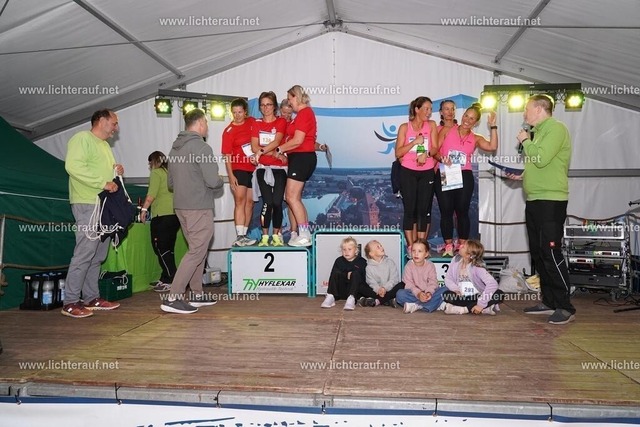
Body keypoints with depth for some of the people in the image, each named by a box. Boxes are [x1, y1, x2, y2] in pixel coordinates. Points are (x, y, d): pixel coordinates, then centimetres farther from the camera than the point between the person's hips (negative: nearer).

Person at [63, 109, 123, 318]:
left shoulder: (105, 145, 23)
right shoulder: (82, 138, -5)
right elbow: (73, 166, -20)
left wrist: (116, 171, 9)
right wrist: (103, 183, -21)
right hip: (88, 205, -9)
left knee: (98, 255, 10)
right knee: (85, 253, -11)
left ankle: (91, 298, 17)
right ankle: (70, 302, -5)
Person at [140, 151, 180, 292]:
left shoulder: (156, 172, 0)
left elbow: (152, 193, -10)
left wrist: (144, 209, -4)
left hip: (163, 214, -8)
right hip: (176, 213, 8)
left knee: (160, 247, -3)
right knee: (168, 248, 12)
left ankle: (172, 280, -7)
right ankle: (165, 279, 17)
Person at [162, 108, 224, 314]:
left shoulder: (175, 148, 14)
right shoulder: (201, 147, -13)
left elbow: (171, 182, 19)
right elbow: (213, 181, -18)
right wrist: (221, 182, 3)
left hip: (180, 206, 9)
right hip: (199, 207, -9)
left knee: (197, 250, 17)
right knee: (196, 252, -5)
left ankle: (196, 294, 22)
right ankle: (173, 298, -6)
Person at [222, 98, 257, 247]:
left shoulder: (252, 122, 6)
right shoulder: (228, 131, -5)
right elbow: (227, 156, -7)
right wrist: (231, 176, -14)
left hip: (254, 169, 4)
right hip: (239, 169, -4)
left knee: (250, 201, 6)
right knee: (240, 200, -12)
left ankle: (243, 235, 13)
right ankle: (240, 236, -16)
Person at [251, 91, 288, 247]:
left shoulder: (281, 122, 6)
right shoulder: (256, 124, 12)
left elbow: (276, 142, -10)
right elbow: (254, 147, 0)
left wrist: (261, 151, -14)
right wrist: (275, 153, -10)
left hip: (279, 167, -1)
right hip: (263, 167, 1)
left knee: (277, 202, -6)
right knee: (267, 202, -7)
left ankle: (276, 236, 6)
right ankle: (265, 236, 0)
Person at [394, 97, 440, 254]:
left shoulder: (431, 125, 8)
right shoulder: (405, 127, 2)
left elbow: (435, 148, 3)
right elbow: (398, 153, -3)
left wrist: (426, 154, -18)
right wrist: (414, 142, -15)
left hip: (427, 172, 2)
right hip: (408, 172, -2)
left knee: (424, 209, 2)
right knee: (410, 209, -2)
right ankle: (411, 246, 3)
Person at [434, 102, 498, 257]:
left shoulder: (475, 138, 11)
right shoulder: (446, 130, 6)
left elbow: (492, 147, -7)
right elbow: (435, 150, 1)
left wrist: (493, 126, -6)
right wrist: (442, 158, -19)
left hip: (464, 177, 1)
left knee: (462, 211, 2)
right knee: (446, 211, 0)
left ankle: (462, 246, 11)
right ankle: (448, 245, 9)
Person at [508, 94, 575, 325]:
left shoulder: (556, 128, -8)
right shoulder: (539, 131, 20)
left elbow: (541, 158, -22)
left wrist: (525, 141, -7)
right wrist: (523, 176, 11)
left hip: (551, 200, -10)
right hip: (534, 200, 10)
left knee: (551, 253, -10)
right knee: (538, 253, 11)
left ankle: (565, 307, -3)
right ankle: (549, 301, 19)